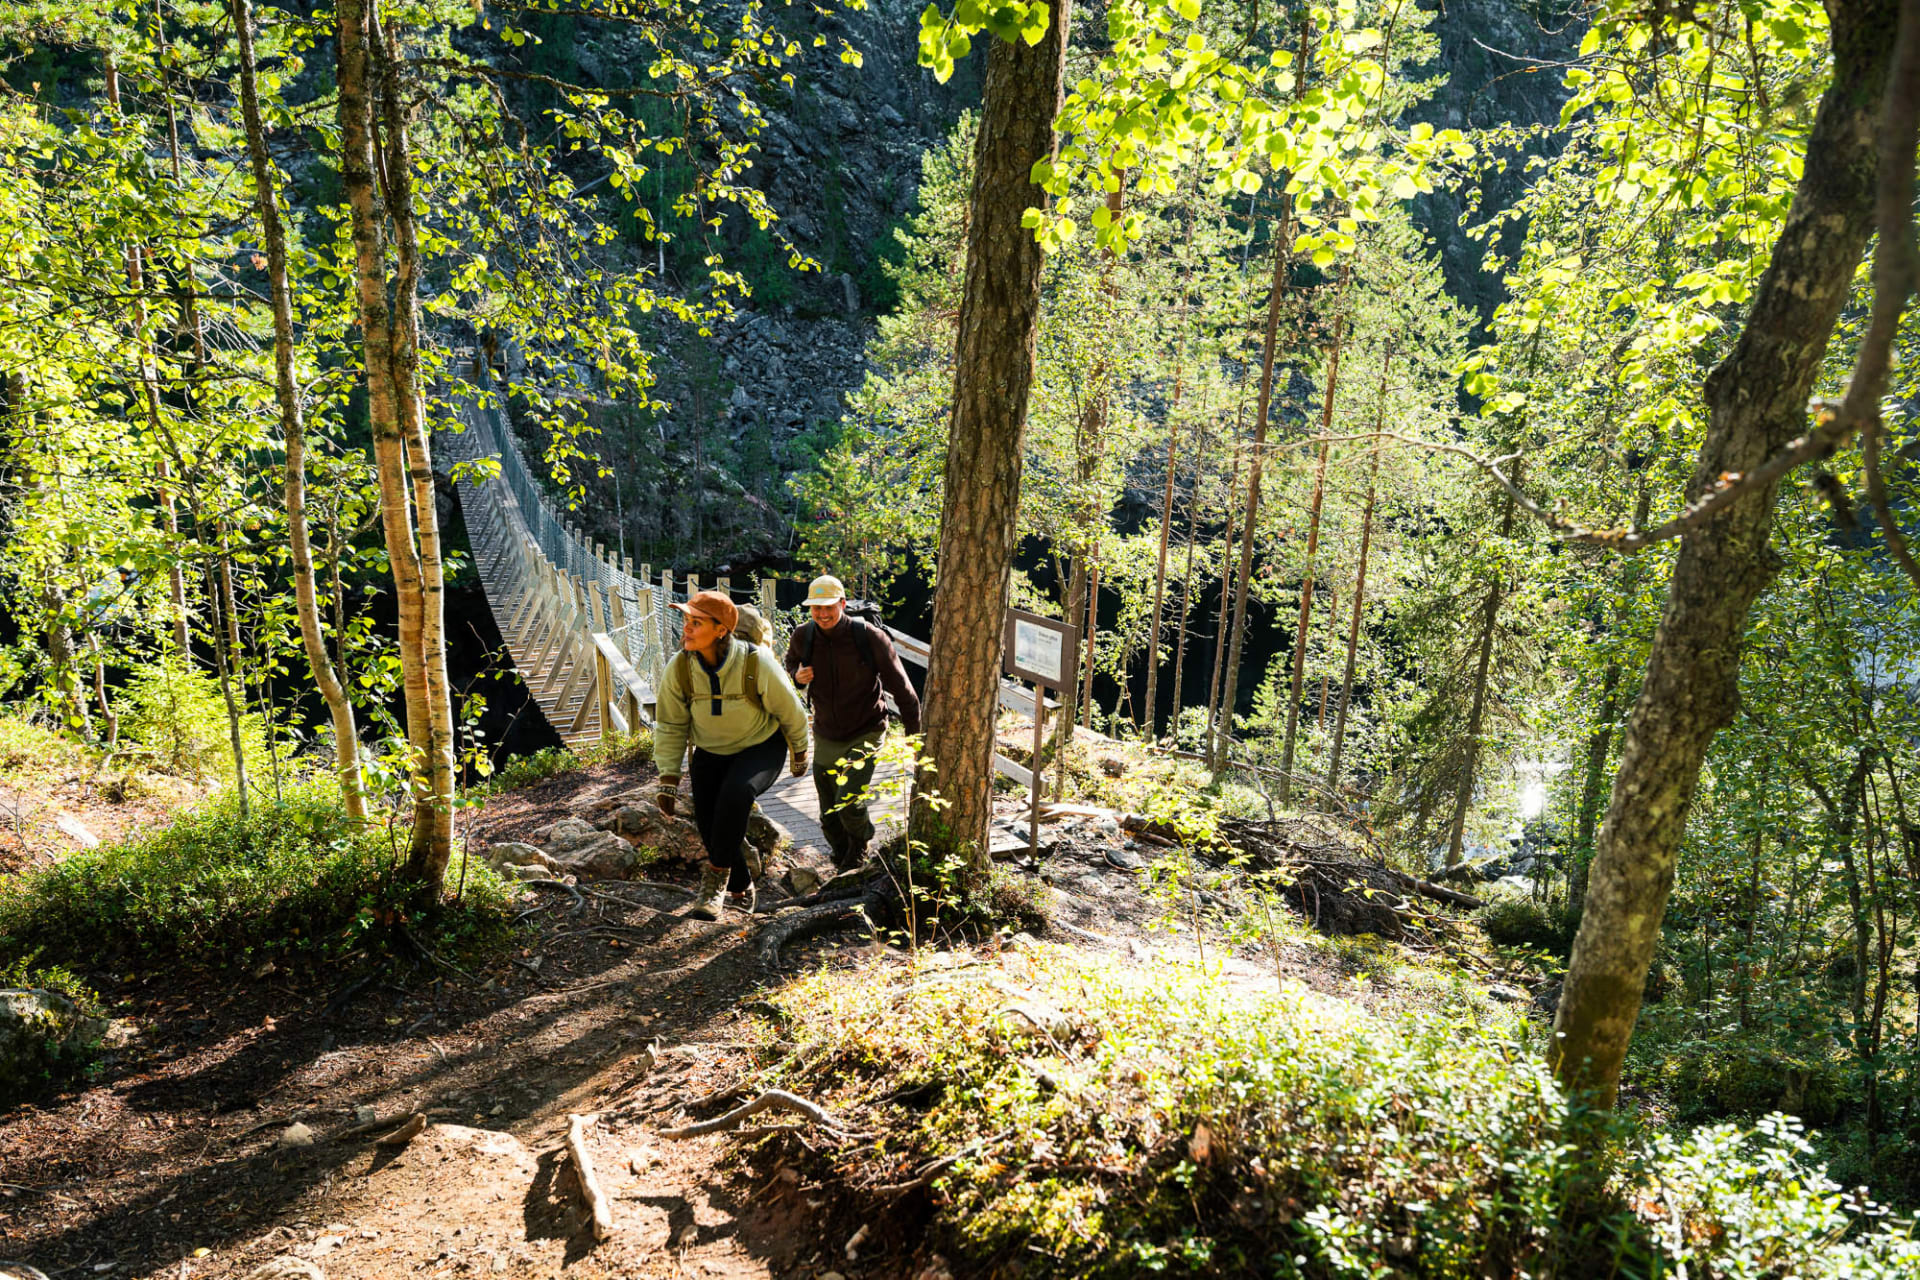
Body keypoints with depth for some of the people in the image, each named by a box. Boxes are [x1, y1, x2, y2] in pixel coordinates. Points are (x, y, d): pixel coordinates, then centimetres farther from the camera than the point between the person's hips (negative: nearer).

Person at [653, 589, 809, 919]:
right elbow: (669, 726, -5)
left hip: (762, 747, -4)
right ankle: (741, 889, 27)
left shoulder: (756, 664, -26)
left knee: (736, 792, -34)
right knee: (710, 827, -3)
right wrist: (668, 780, -8)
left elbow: (790, 712, -10)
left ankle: (716, 879, -18)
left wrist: (799, 755, 4)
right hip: (710, 754, 4)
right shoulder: (679, 668, -17)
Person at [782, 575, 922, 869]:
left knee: (849, 802, -19)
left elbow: (902, 688, -9)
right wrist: (797, 675, -7)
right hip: (826, 737, 4)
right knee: (829, 816, 11)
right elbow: (791, 662, 18)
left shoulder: (870, 637, -17)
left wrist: (914, 734, -8)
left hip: (865, 734, -4)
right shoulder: (802, 637, -6)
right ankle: (844, 863, 37)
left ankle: (861, 842, 14)